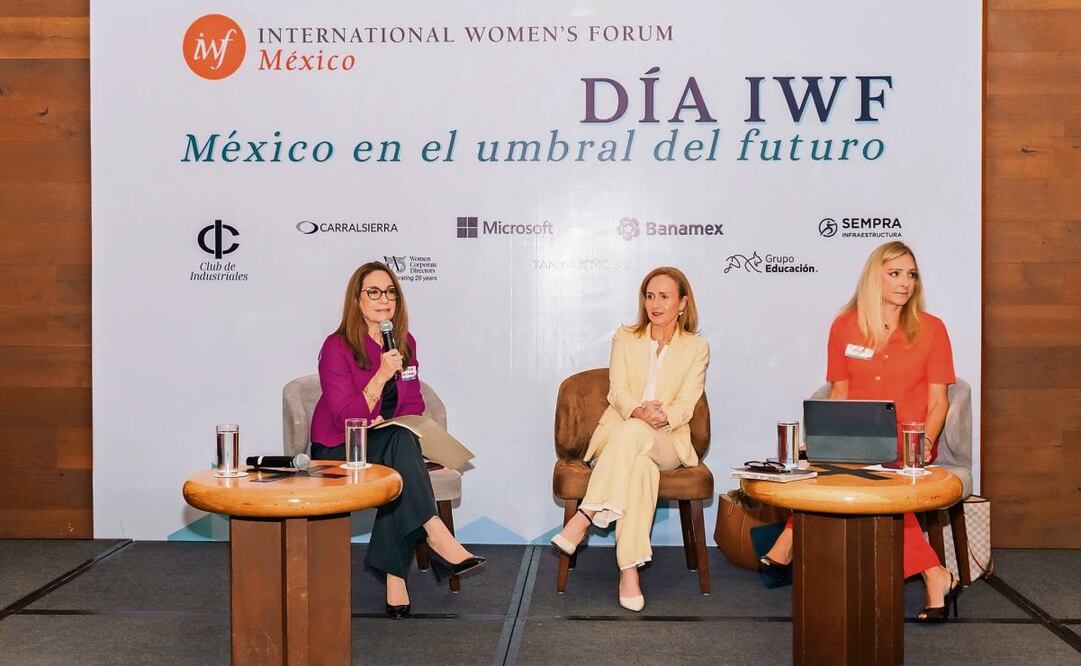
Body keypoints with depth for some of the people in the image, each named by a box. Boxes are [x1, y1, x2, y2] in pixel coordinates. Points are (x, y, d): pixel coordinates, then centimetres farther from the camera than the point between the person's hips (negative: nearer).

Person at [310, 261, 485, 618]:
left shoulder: (405, 343, 6)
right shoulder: (337, 347, -11)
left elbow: (414, 404, 16)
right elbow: (348, 420, -17)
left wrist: (389, 422, -6)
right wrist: (382, 375, -26)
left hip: (388, 445, 5)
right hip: (339, 452, -4)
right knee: (400, 441, -33)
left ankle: (394, 575, -32)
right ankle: (436, 535, -39)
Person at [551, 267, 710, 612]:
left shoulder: (696, 348, 9)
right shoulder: (625, 338, 13)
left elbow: (685, 405, -1)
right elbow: (618, 392, 0)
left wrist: (663, 416, -26)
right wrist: (639, 411, -24)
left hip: (667, 441, -1)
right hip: (617, 435, 1)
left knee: (633, 432, -38)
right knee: (640, 466, -38)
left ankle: (584, 519, -41)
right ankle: (629, 571, -41)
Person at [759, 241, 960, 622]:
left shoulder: (931, 329, 3)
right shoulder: (844, 327, 8)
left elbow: (938, 401, 2)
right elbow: (838, 395, 8)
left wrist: (924, 443, -16)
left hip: (906, 444, -2)